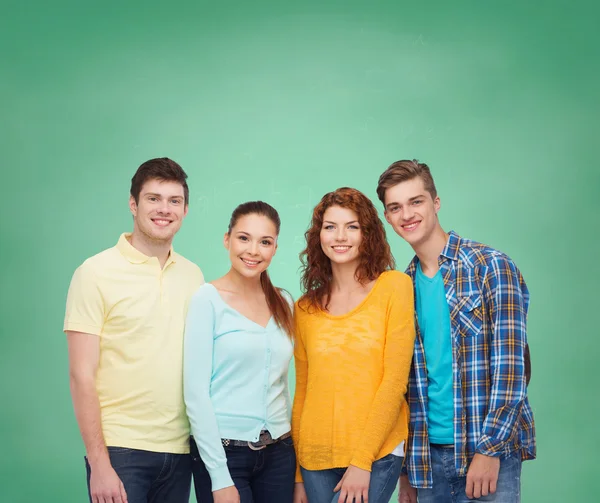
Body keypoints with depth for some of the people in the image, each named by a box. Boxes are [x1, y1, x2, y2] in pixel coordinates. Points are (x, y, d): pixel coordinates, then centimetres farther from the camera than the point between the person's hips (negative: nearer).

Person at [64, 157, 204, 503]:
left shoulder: (193, 276, 8)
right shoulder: (96, 273, -5)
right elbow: (82, 376, -9)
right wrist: (99, 465, -13)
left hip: (180, 449, 4)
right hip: (120, 449, -4)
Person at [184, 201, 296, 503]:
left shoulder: (284, 303, 7)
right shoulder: (208, 299, -8)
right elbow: (196, 393, -12)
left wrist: (296, 467, 8)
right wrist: (220, 477, -15)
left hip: (279, 452, 5)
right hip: (224, 451, -5)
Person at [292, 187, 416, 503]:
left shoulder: (394, 287, -4)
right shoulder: (306, 309, 7)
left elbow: (395, 379, -7)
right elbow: (302, 391, 11)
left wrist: (362, 460, -11)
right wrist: (298, 476, 12)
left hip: (376, 454, -3)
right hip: (316, 458, 4)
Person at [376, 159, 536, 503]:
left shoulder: (491, 266, -6)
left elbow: (510, 365, -12)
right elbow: (405, 380, 12)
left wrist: (490, 449, -17)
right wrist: (407, 467, 10)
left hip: (491, 451, -5)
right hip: (428, 455, 5)